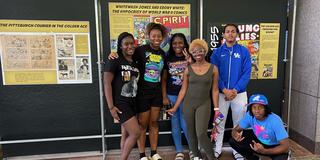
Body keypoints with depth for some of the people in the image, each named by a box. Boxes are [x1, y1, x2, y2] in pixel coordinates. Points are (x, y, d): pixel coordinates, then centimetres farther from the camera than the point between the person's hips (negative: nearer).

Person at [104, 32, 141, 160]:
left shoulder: (135, 63, 12)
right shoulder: (114, 60, -9)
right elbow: (106, 83, -14)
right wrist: (111, 106, -19)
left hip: (132, 103, 7)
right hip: (120, 103, -7)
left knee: (126, 134, 12)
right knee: (136, 133, -8)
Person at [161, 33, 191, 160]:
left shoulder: (190, 58, -1)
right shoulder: (168, 59, 3)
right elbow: (164, 79, 5)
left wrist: (188, 61, -20)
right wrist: (164, 96, 1)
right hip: (172, 96, 2)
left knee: (185, 123, -1)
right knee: (175, 123, 9)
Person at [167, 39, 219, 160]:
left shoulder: (213, 69, -3)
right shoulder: (188, 69, -1)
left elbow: (215, 90, 1)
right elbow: (183, 89, 2)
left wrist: (216, 108, -1)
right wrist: (175, 107, 1)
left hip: (204, 104, -2)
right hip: (188, 103, 2)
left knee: (201, 134, -13)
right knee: (191, 134, 10)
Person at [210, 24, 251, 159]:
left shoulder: (244, 51, 1)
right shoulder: (217, 52, 1)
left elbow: (246, 73, -5)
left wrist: (235, 90, -15)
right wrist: (225, 90, -15)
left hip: (239, 93, 0)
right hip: (221, 93, 0)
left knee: (238, 123, 11)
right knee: (219, 123, 8)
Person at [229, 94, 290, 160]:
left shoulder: (275, 121, -32)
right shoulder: (250, 115, -20)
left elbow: (286, 147, -30)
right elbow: (236, 130, -10)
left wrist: (264, 151, -44)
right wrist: (236, 135, -36)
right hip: (259, 141, 4)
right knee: (233, 141, -15)